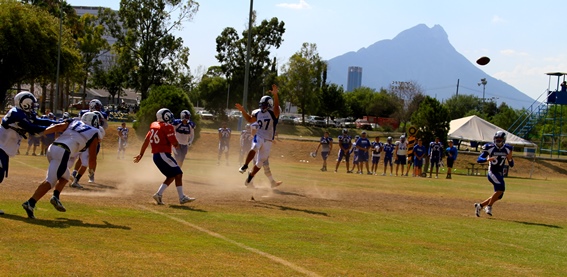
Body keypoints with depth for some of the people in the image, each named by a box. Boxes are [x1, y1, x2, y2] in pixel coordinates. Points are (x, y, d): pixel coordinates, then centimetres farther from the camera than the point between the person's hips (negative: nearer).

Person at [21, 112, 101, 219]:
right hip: (63, 153, -7)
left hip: (52, 148, 7)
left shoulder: (74, 123, 25)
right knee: (50, 181, -11)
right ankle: (30, 203, -25)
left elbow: (57, 127, 8)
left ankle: (56, 196, 8)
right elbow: (92, 158, 13)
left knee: (65, 176, 27)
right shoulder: (94, 134, 13)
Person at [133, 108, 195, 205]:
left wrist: (141, 154, 21)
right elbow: (175, 144, -13)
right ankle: (182, 197, -6)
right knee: (178, 174, -4)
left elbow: (146, 141, 16)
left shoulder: (154, 126, 13)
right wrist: (177, 144, 11)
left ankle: (159, 194, 10)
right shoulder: (167, 127, -11)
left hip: (155, 156, 9)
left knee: (171, 176, 17)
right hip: (163, 155, -8)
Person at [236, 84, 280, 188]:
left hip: (268, 141, -2)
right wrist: (243, 111, 12)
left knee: (260, 162, 3)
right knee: (254, 148, -35)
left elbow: (276, 106, -31)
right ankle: (245, 166, -27)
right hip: (258, 137, 2)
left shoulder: (273, 113, -9)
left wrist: (275, 95, -48)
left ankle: (249, 179, 19)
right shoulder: (258, 113, 6)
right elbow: (250, 120, 24)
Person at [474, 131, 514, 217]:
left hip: (500, 174, 6)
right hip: (492, 173, -6)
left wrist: (510, 158, -15)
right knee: (501, 188, -28)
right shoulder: (490, 148, -9)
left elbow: (511, 165, 7)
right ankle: (489, 206, -15)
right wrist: (488, 159, -33)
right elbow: (478, 160, -14)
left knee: (498, 196, 6)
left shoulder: (507, 149, 3)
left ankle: (480, 205, 21)